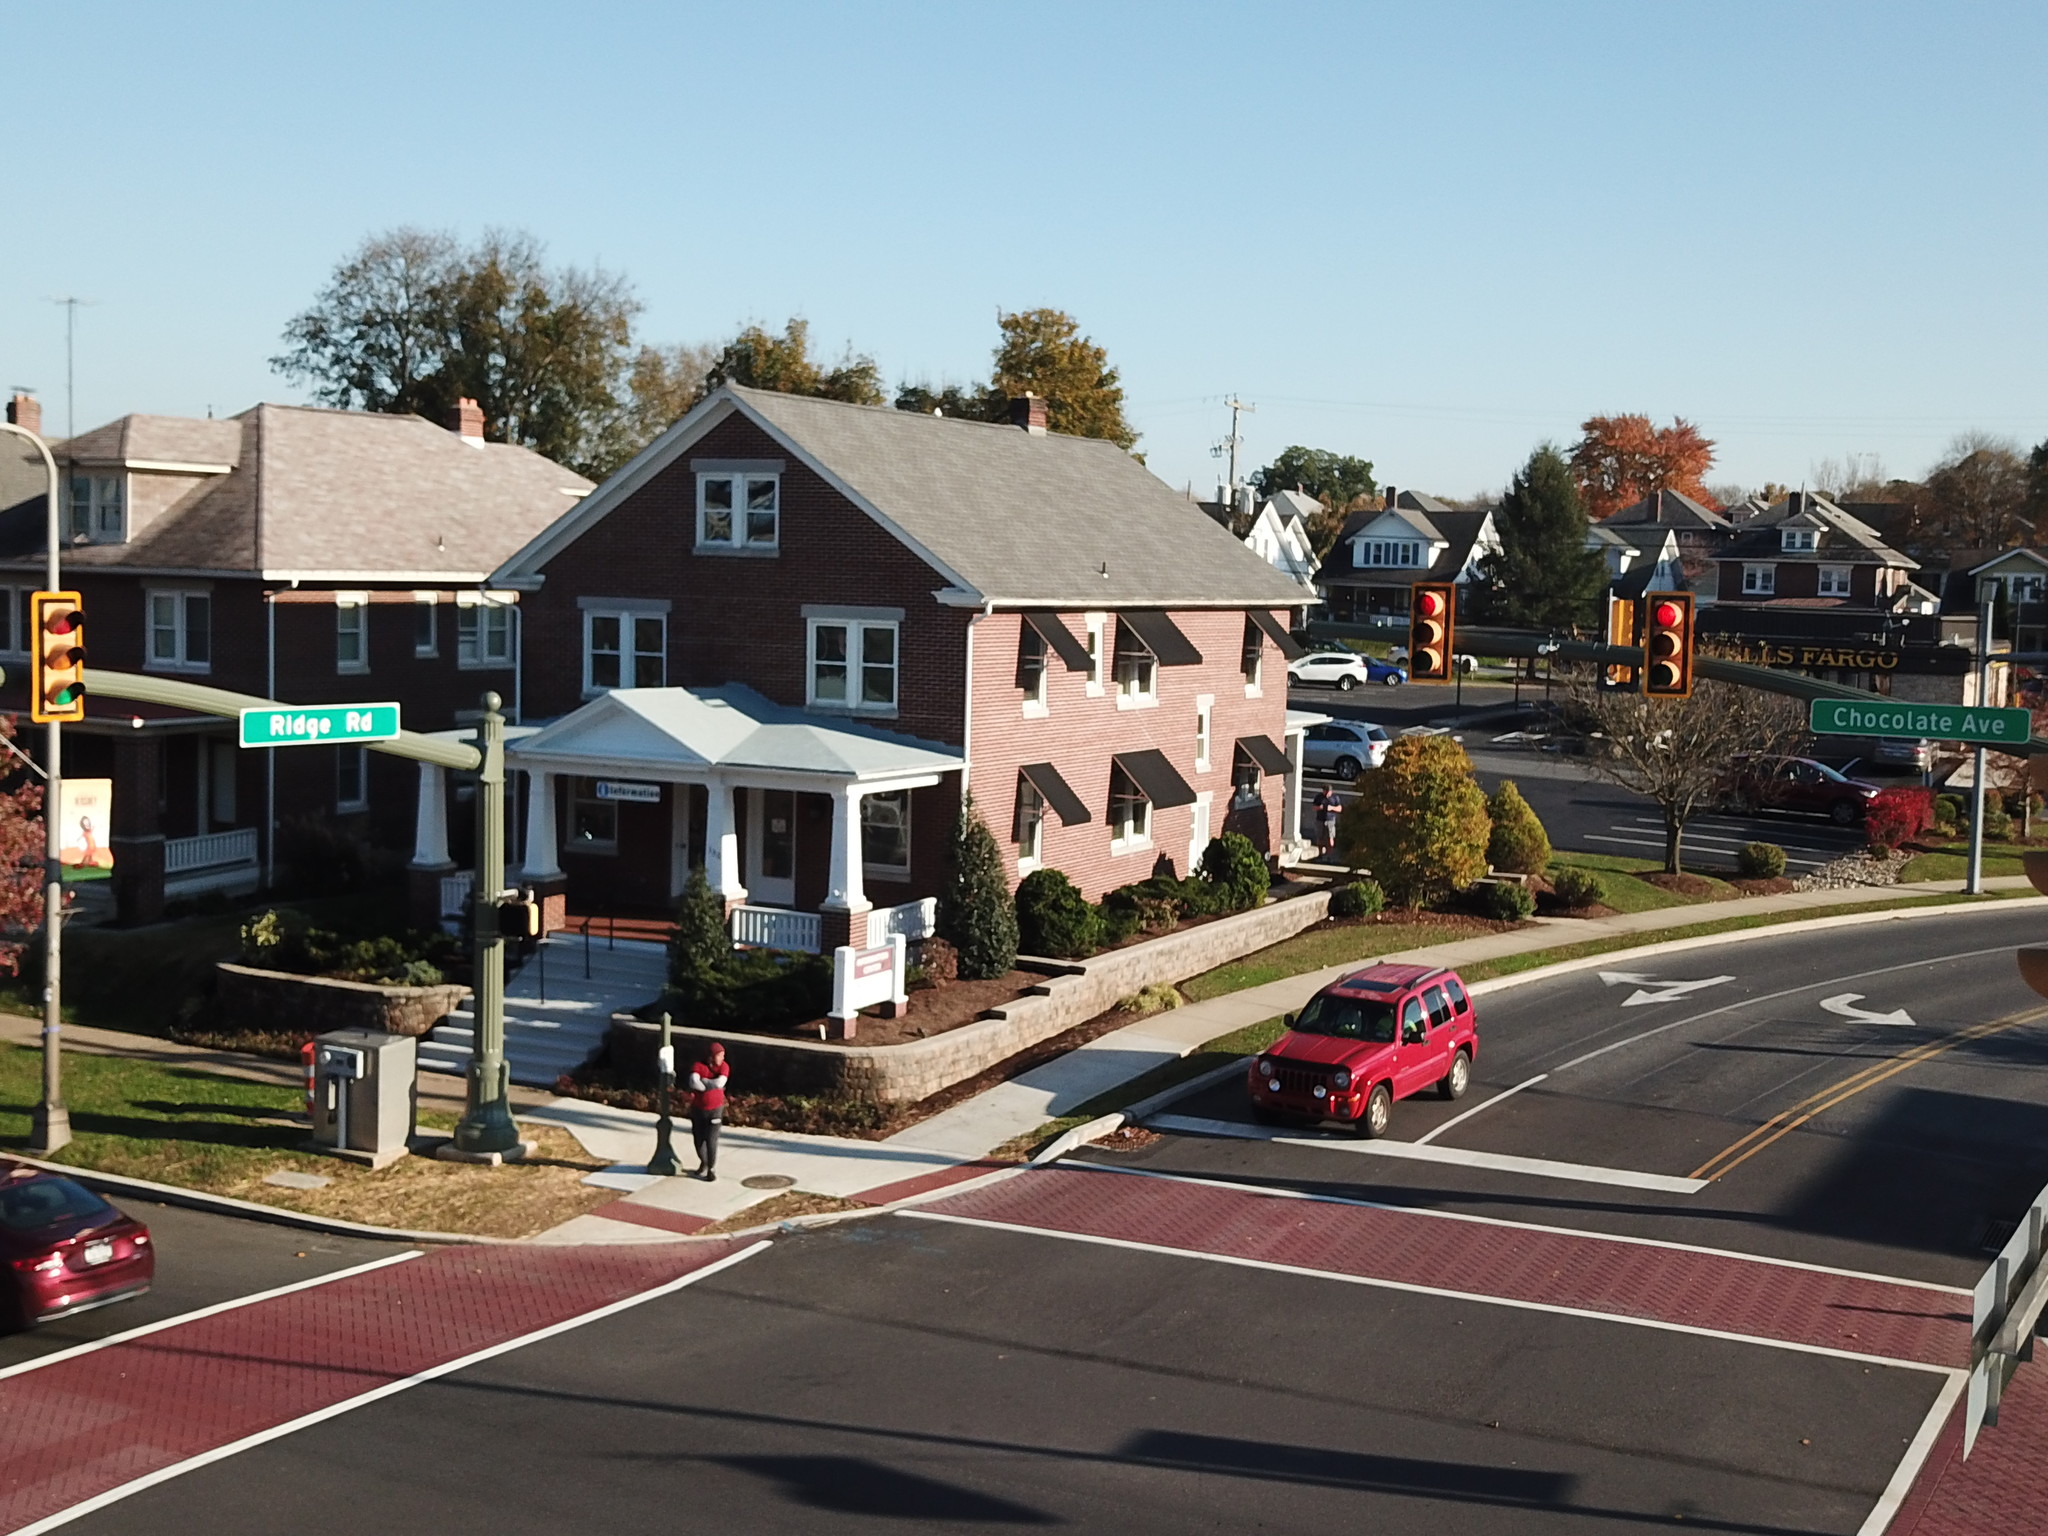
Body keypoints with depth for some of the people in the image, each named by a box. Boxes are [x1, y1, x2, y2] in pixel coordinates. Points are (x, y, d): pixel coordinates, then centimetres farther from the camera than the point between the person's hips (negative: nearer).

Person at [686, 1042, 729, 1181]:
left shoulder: (723, 1067, -9)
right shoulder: (698, 1065, -11)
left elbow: (720, 1082, -25)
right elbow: (693, 1082, -27)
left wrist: (702, 1080, -17)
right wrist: (712, 1086, -23)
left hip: (714, 1109, -1)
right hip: (697, 1109, 1)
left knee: (711, 1140, -7)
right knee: (698, 1139, 12)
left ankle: (712, 1169, 9)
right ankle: (703, 1163, 37)